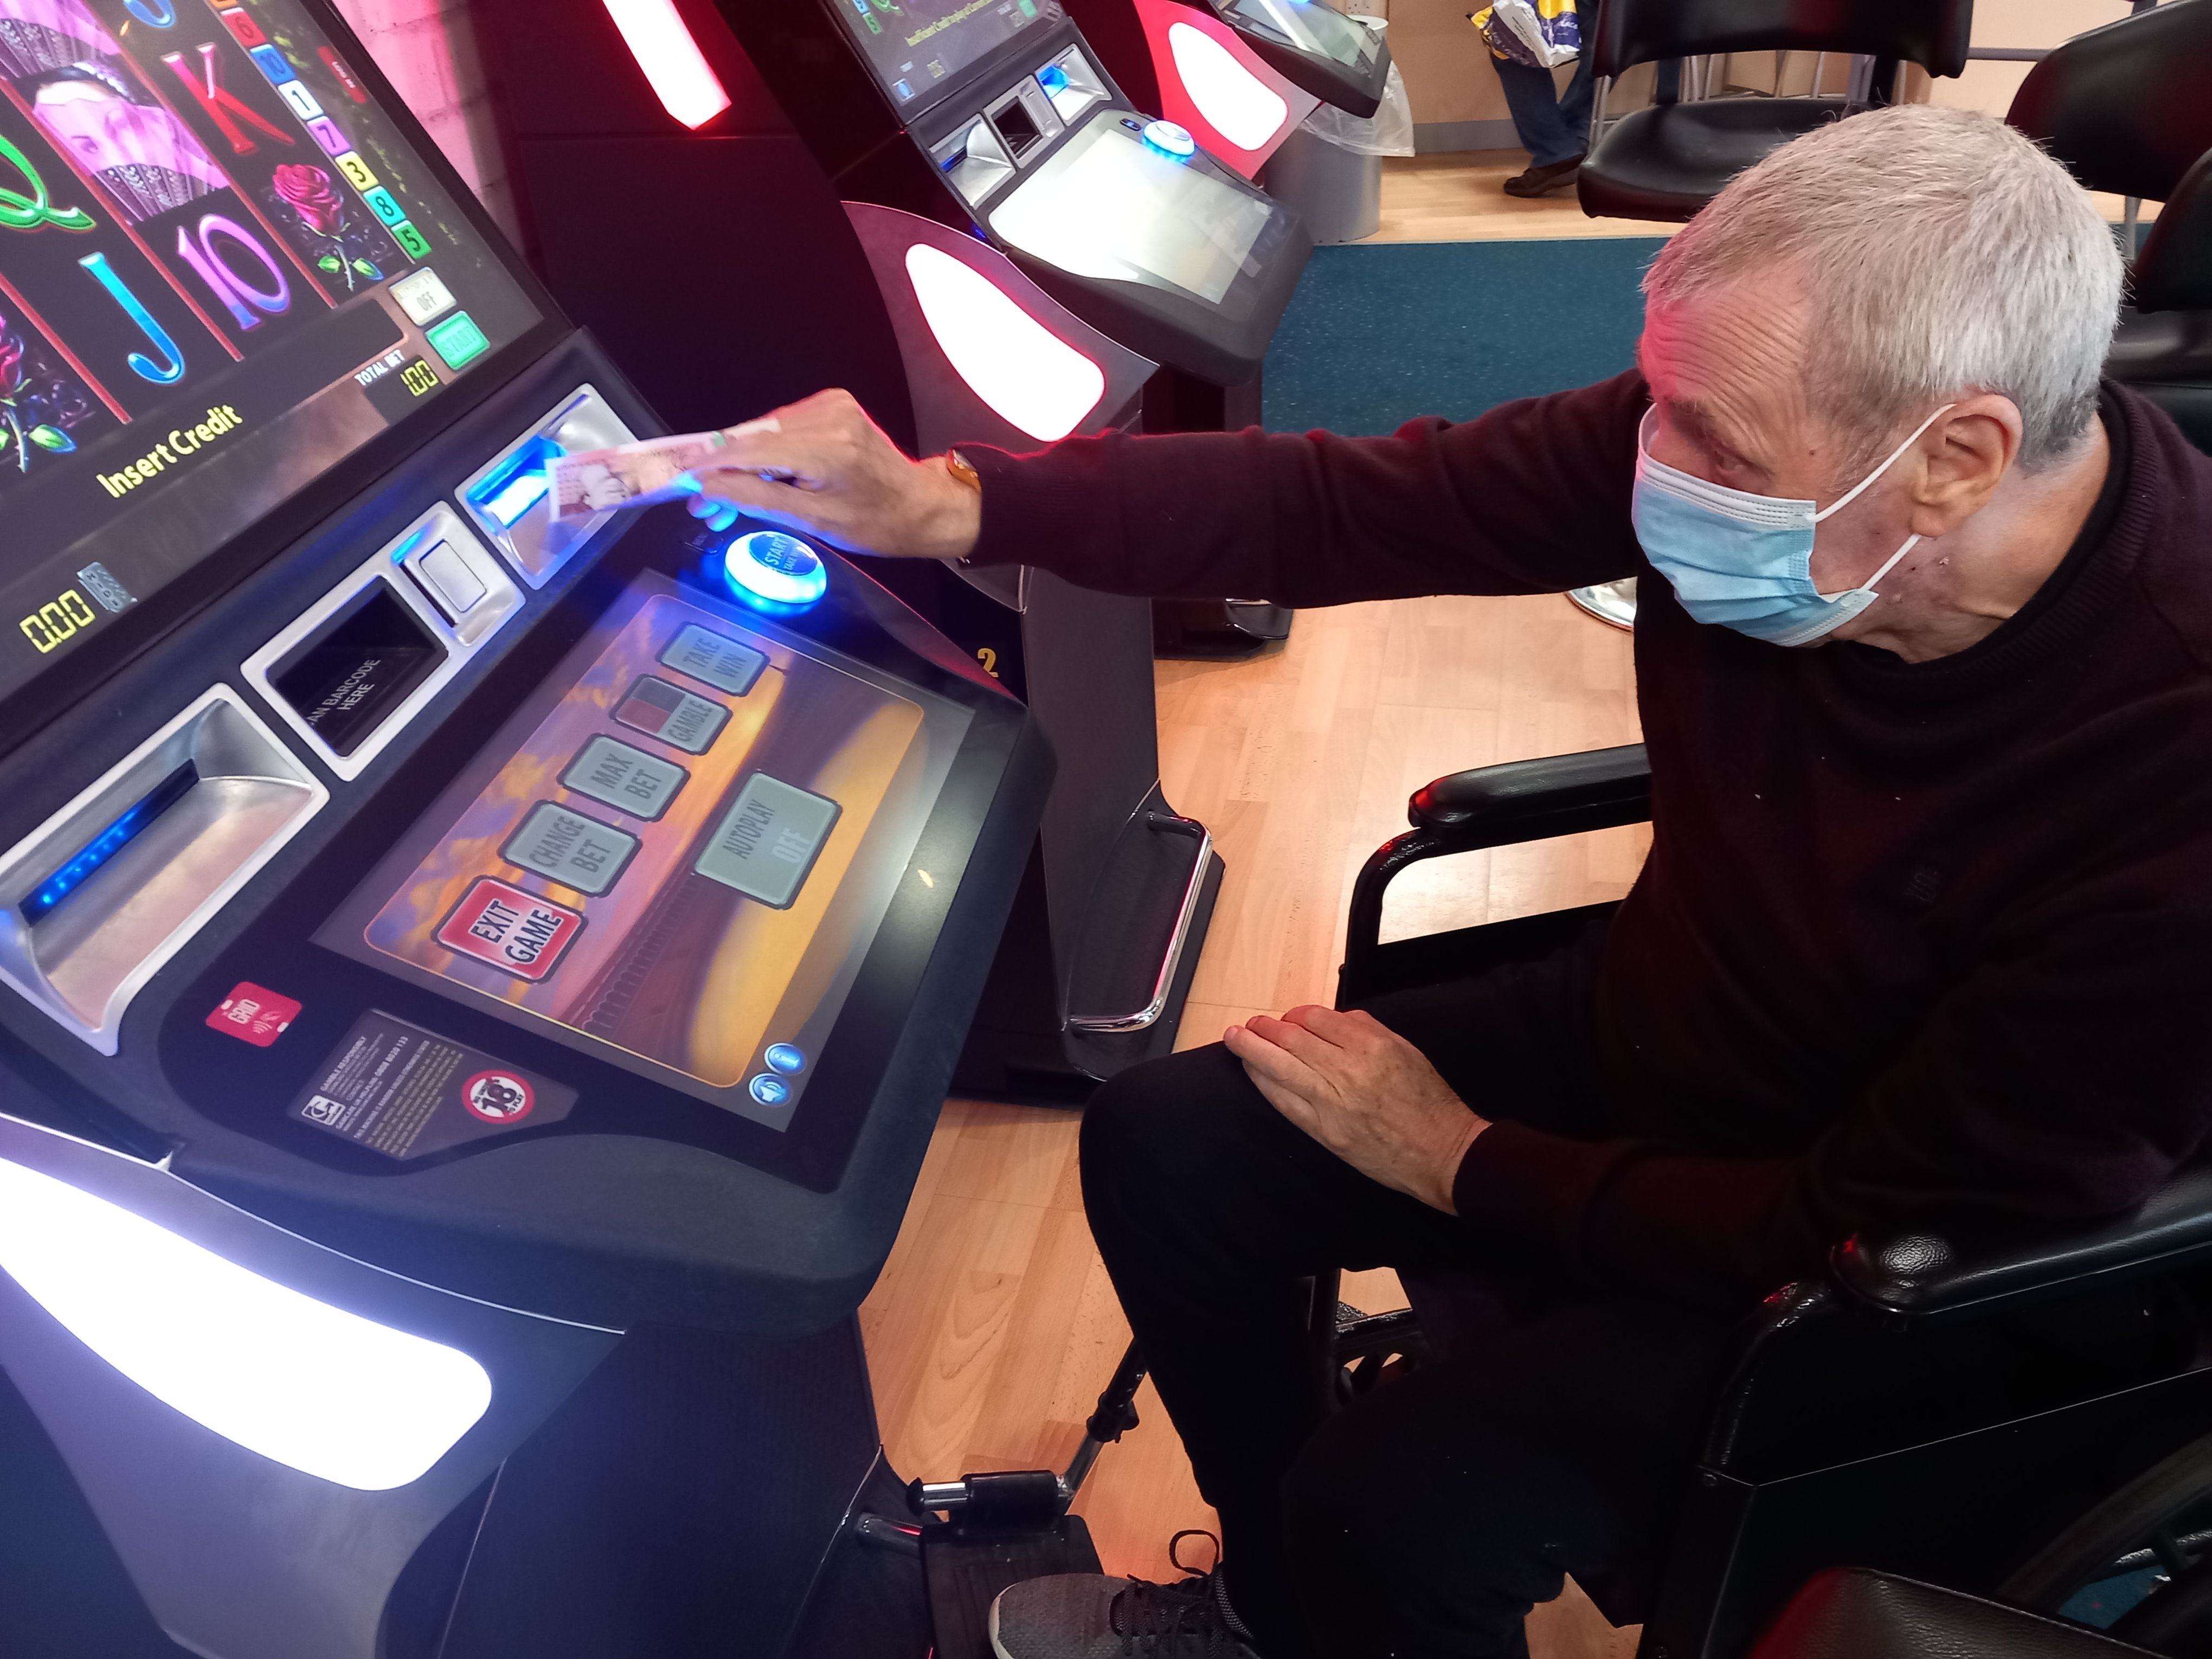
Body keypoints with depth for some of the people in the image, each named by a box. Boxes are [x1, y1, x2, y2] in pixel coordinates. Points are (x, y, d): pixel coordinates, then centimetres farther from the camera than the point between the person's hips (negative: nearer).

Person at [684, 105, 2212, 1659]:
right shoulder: (1752, 422, -19)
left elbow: (1886, 1227, -26)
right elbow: (1356, 507, -16)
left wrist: (1464, 1162, -17)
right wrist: (946, 506, -23)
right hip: (1635, 1027, 6)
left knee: (1391, 1499, -22)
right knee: (1162, 1145, 1)